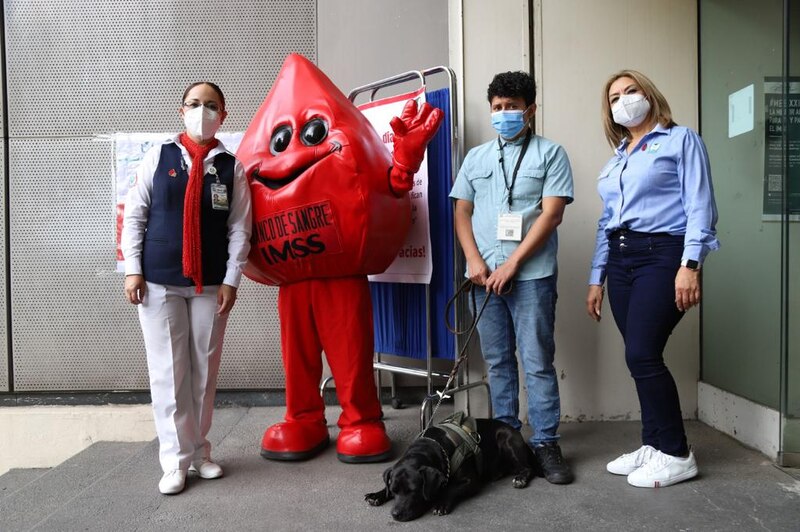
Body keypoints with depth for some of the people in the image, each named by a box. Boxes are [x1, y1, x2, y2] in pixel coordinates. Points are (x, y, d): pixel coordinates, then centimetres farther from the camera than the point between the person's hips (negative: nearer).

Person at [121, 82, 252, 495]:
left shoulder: (231, 167, 4)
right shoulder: (158, 157, 5)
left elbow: (239, 228, 1)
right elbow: (134, 215, 4)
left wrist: (231, 279, -6)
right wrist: (133, 270, -3)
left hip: (211, 284, 1)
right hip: (159, 280, 0)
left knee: (204, 370, 8)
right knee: (168, 371, 2)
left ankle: (199, 451, 24)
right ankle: (175, 460, 13)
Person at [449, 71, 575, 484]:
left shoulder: (550, 154, 3)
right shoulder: (475, 158, 16)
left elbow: (551, 214, -6)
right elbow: (462, 212, 13)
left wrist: (512, 263, -13)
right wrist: (474, 260, -3)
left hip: (531, 275, -4)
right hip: (484, 275, 4)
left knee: (538, 362, -1)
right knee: (497, 361, 10)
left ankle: (546, 443, 9)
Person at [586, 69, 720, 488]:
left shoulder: (681, 140, 4)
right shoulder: (615, 159, 21)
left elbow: (699, 207, -7)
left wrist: (690, 264, -19)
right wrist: (596, 279, 15)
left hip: (663, 255, -6)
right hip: (620, 260, 6)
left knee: (642, 355, -13)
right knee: (641, 357, 6)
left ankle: (676, 454, 2)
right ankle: (653, 446, 17)